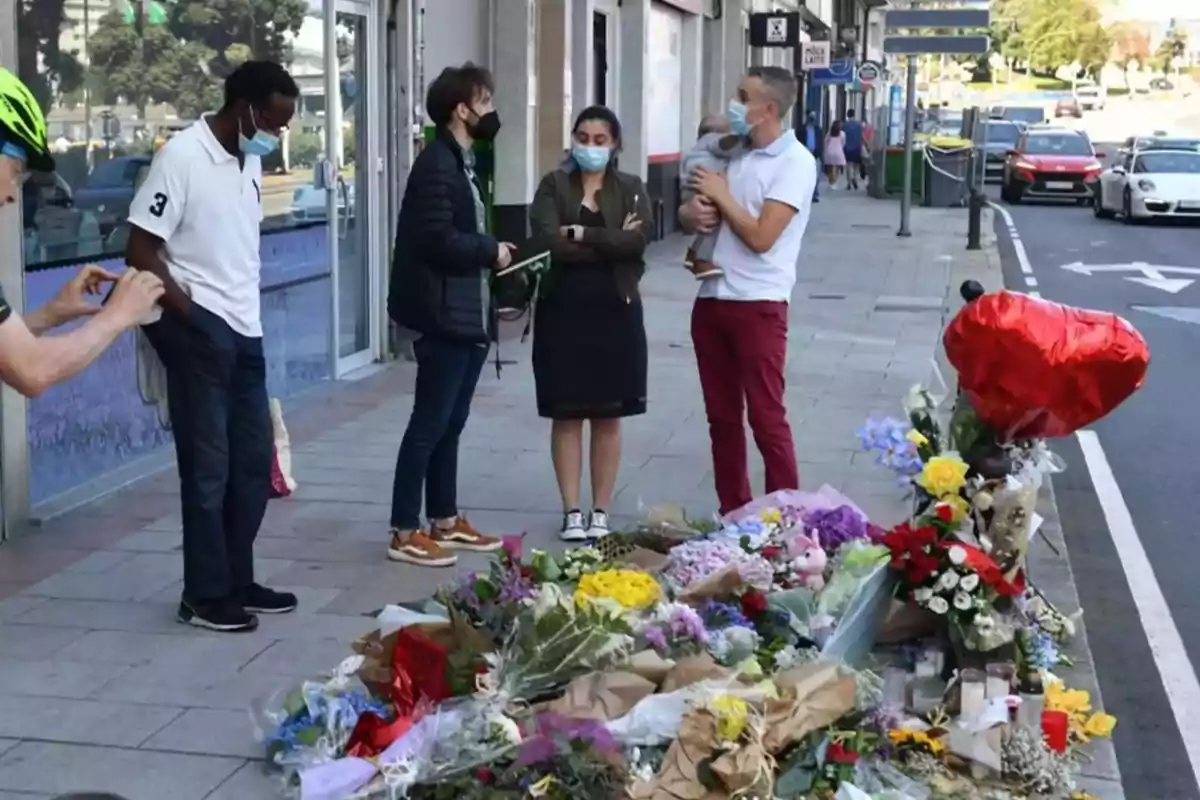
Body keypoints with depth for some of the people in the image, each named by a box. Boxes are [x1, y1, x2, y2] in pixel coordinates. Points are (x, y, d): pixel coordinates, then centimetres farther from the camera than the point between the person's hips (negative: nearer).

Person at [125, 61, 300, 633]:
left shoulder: (250, 161, 11)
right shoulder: (182, 156, -13)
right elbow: (140, 252, -15)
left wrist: (244, 315, 10)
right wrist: (190, 316, -13)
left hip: (244, 331, 8)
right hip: (198, 332, -8)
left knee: (254, 460, 13)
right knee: (209, 466, -1)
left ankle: (237, 582, 25)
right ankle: (205, 594, 10)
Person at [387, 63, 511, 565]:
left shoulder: (462, 162, 16)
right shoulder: (437, 165, -15)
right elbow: (438, 241, -24)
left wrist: (490, 252, 1)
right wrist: (492, 251, -12)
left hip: (468, 315, 10)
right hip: (444, 316, -10)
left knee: (450, 424, 15)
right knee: (429, 424, -4)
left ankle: (445, 521, 24)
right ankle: (405, 532, 3)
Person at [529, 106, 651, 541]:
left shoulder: (631, 188, 5)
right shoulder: (553, 186, 1)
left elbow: (638, 241, -13)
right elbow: (548, 242, -15)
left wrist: (582, 234, -15)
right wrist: (610, 243, -13)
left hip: (615, 312, 1)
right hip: (563, 311, -1)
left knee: (608, 417, 6)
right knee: (566, 416, 4)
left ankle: (601, 511, 15)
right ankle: (572, 511, 12)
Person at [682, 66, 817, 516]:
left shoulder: (795, 162, -9)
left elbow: (761, 237, -17)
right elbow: (693, 212, 19)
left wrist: (721, 196, -6)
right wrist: (693, 213, -4)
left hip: (758, 304, -7)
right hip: (711, 300, 7)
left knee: (766, 418, -5)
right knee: (722, 416, 11)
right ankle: (733, 515, 21)